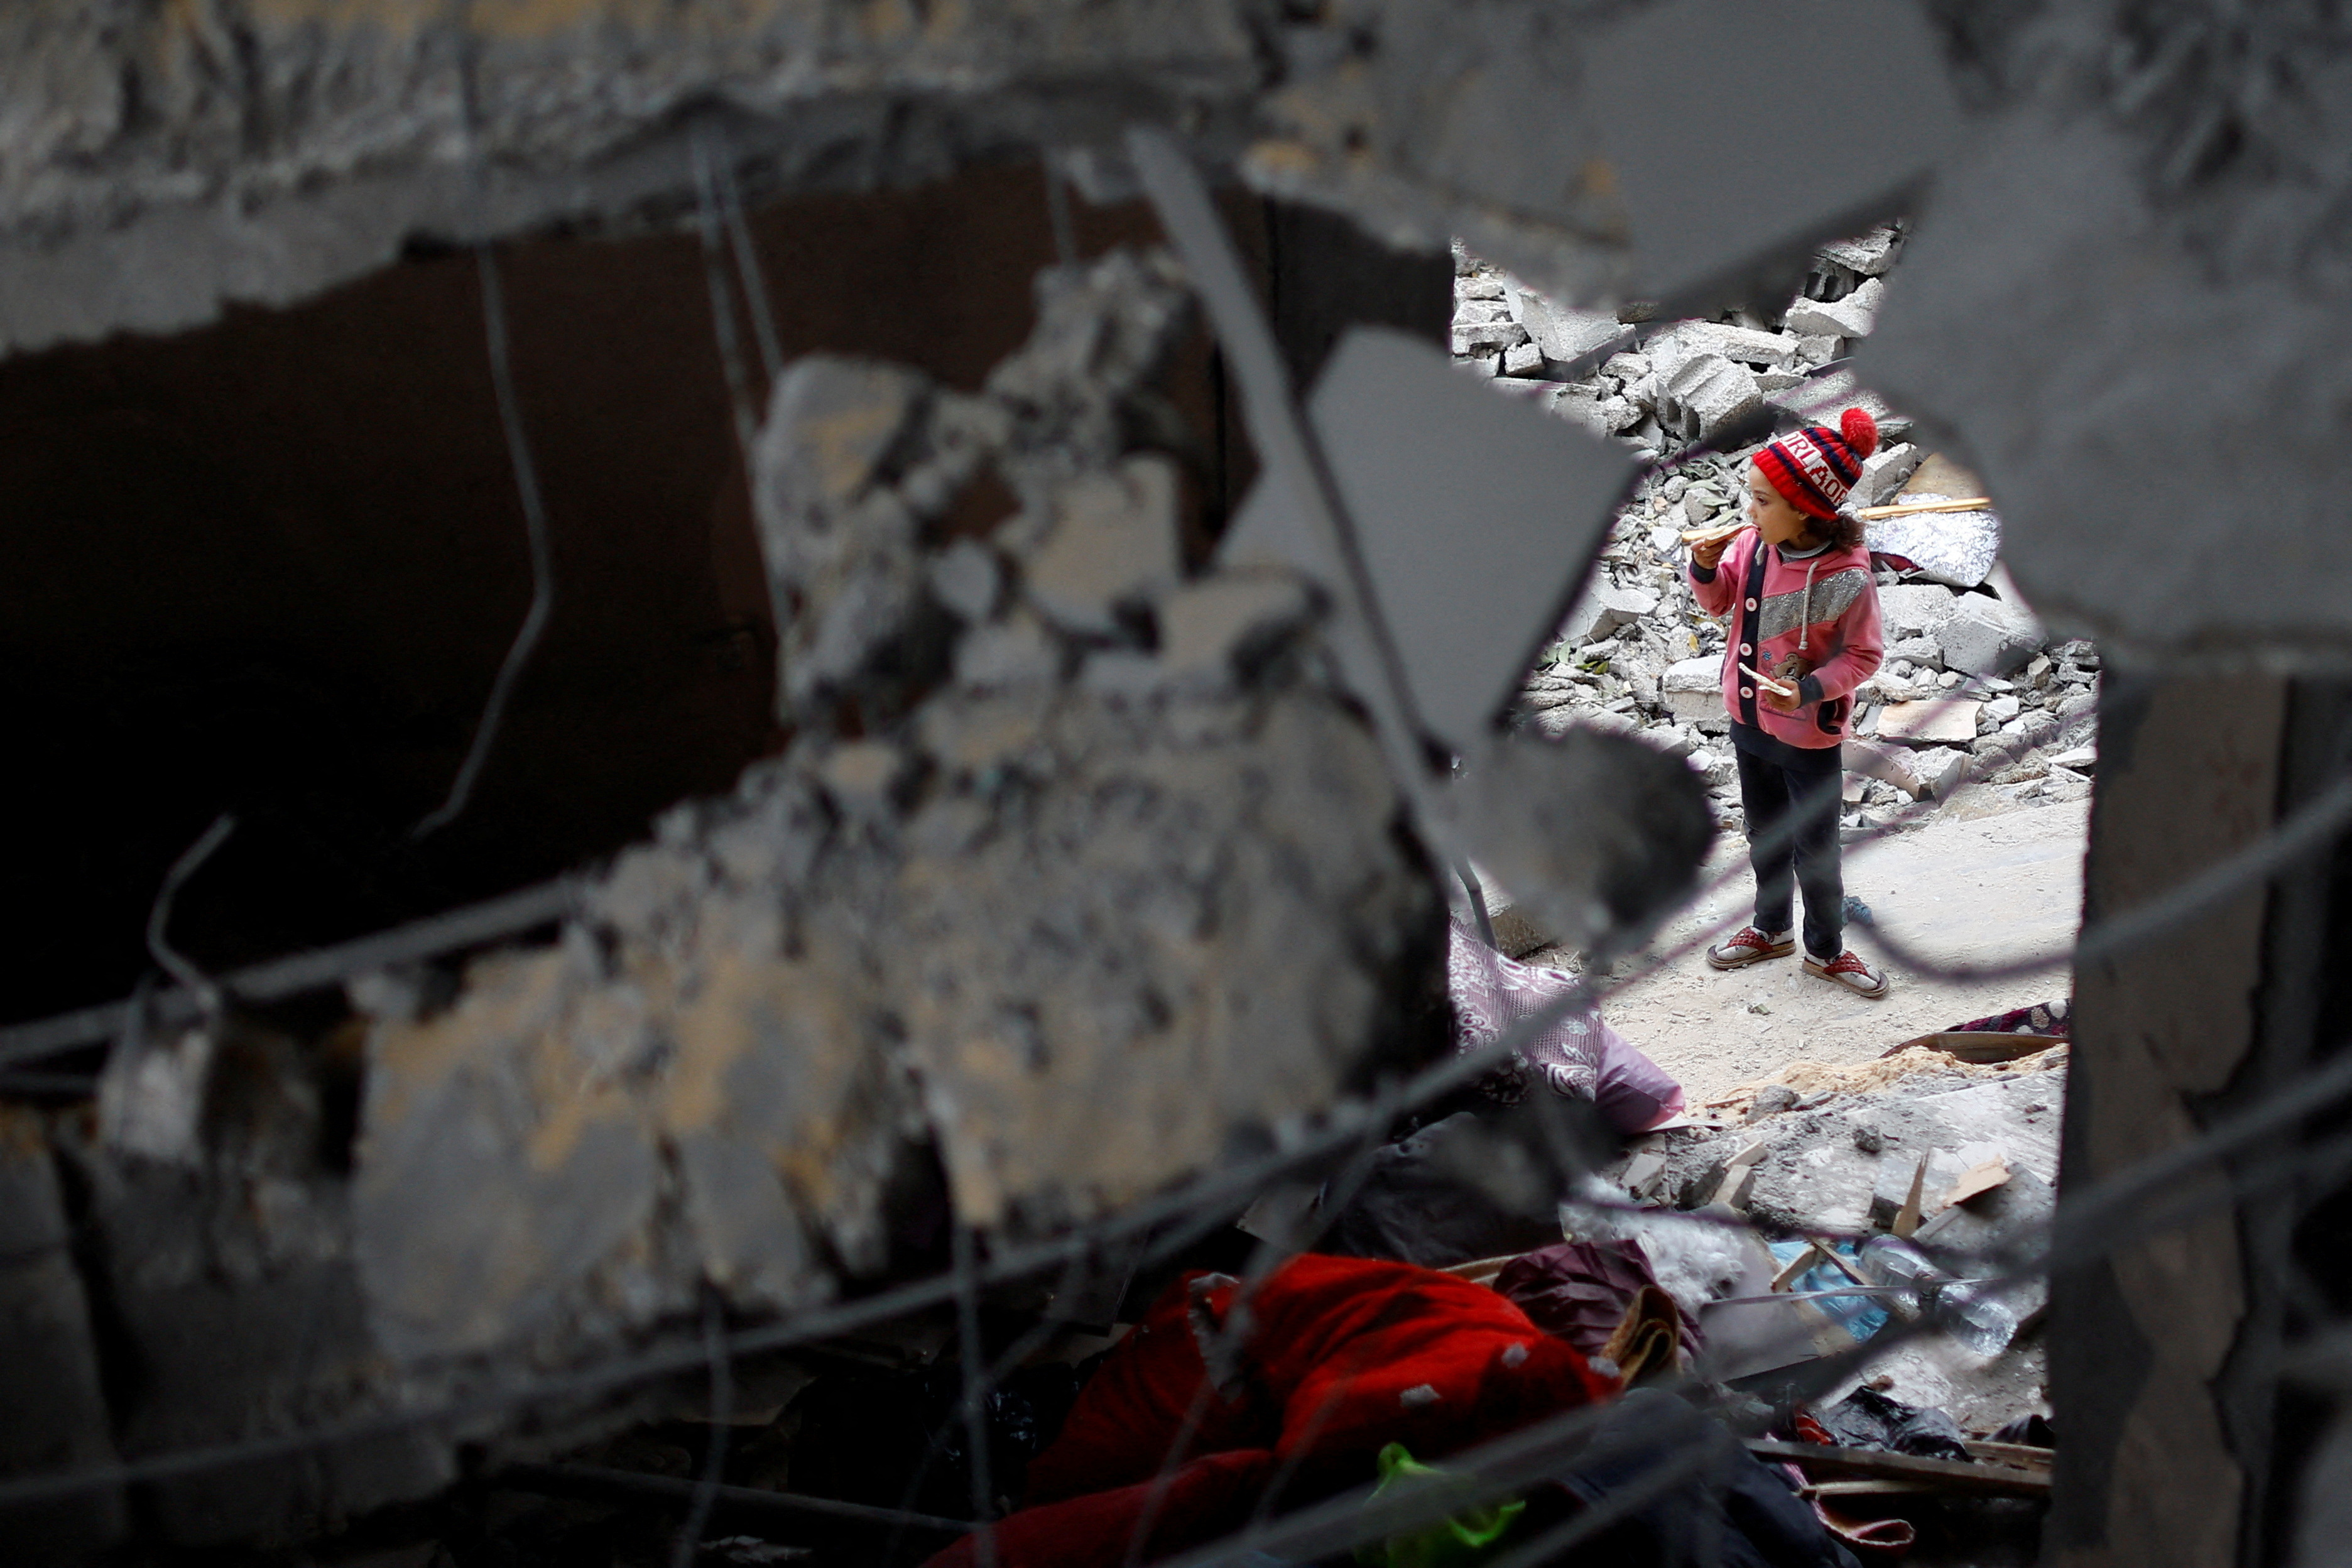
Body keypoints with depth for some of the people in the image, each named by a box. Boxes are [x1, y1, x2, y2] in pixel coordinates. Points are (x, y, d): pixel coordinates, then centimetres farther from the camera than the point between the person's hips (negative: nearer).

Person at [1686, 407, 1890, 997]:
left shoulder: (1846, 578, -26)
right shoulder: (1753, 545, -10)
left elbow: (1864, 654, -14)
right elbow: (1720, 601, 7)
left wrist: (1811, 689, -29)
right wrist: (1707, 567, -13)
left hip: (1808, 736, -6)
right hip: (1748, 721, 6)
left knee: (1815, 853, 10)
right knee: (1764, 837, 24)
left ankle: (1826, 949, 33)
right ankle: (1772, 930, 45)